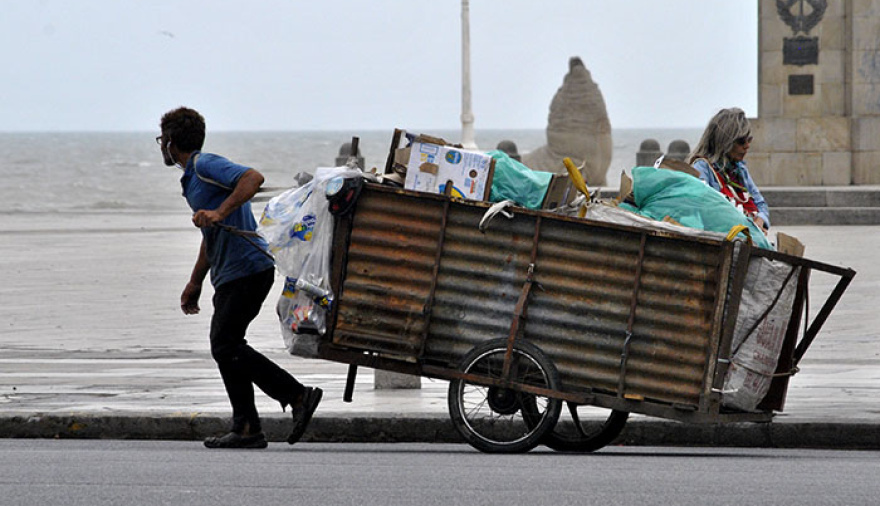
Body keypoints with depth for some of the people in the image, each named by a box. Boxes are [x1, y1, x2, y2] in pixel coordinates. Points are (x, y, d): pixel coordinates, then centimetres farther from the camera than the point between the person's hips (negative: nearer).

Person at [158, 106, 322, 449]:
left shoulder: (206, 166, -9)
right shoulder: (193, 177, 24)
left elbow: (253, 178, -27)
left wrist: (219, 213, -34)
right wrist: (194, 283, 36)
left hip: (246, 268, -11)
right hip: (232, 274, 11)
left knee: (226, 346, -13)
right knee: (225, 347, 9)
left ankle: (298, 396, -15)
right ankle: (246, 430, 8)